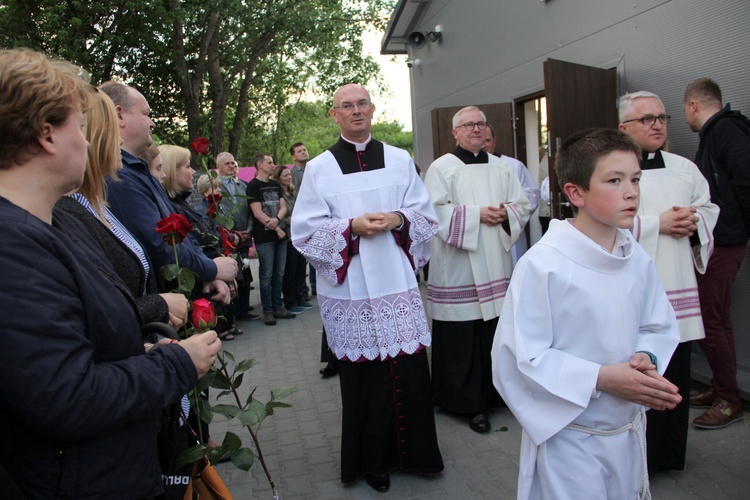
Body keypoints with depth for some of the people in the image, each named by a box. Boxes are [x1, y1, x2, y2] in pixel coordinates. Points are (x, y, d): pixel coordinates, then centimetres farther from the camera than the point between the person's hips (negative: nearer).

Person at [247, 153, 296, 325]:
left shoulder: (275, 185, 17)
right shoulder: (253, 186, -4)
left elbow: (283, 207, 10)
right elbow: (258, 213, -11)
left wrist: (277, 219, -12)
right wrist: (276, 229, -9)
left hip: (280, 235, 6)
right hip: (264, 237, -6)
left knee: (279, 274, 9)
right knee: (267, 275, -3)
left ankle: (278, 307, 18)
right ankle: (267, 311, 5)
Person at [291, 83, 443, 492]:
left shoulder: (399, 160, 9)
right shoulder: (319, 168, 3)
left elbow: (425, 214, 10)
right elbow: (305, 230, -1)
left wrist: (399, 219, -11)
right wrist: (351, 227, -15)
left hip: (398, 285, 2)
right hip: (351, 290, -2)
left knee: (409, 368, 4)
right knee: (364, 376, 4)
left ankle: (416, 451, 23)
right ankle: (373, 459, 22)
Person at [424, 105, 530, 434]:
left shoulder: (501, 167, 16)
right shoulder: (442, 168, 1)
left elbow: (522, 205, 13)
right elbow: (436, 211, -11)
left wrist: (505, 213, -8)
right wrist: (477, 214, -15)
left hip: (497, 266, 5)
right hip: (459, 268, -4)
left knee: (498, 330, 3)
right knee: (463, 338, -3)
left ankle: (495, 391, 18)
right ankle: (470, 402, 7)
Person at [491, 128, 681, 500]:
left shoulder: (637, 259, -3)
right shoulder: (543, 266, -22)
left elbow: (659, 327, 9)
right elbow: (522, 359, -20)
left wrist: (646, 358, -12)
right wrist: (601, 378, -24)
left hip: (629, 432, 6)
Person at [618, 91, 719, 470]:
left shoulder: (684, 168, 13)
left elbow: (709, 208, 19)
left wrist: (693, 221, -3)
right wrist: (658, 224, -14)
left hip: (678, 289, 6)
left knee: (677, 371, 12)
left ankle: (670, 452, 30)